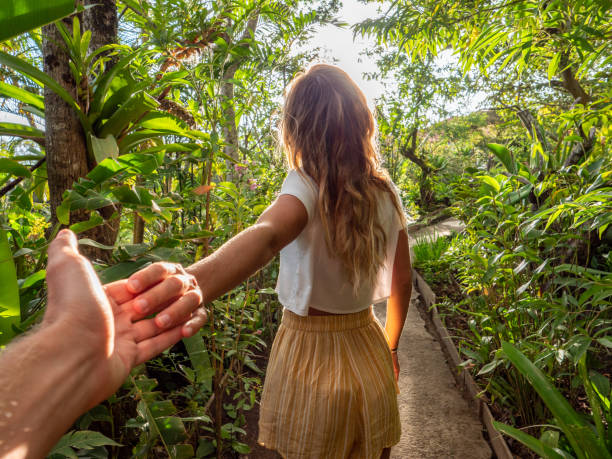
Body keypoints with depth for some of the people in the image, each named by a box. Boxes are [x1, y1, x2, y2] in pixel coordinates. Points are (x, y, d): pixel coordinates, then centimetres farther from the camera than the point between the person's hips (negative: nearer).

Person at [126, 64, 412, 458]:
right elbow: (402, 282, 2)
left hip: (310, 356, -4)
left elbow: (267, 234, -44)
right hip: (368, 351, 4)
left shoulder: (306, 186, -20)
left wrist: (195, 281, -62)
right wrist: (390, 348, 16)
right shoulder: (385, 191, -5)